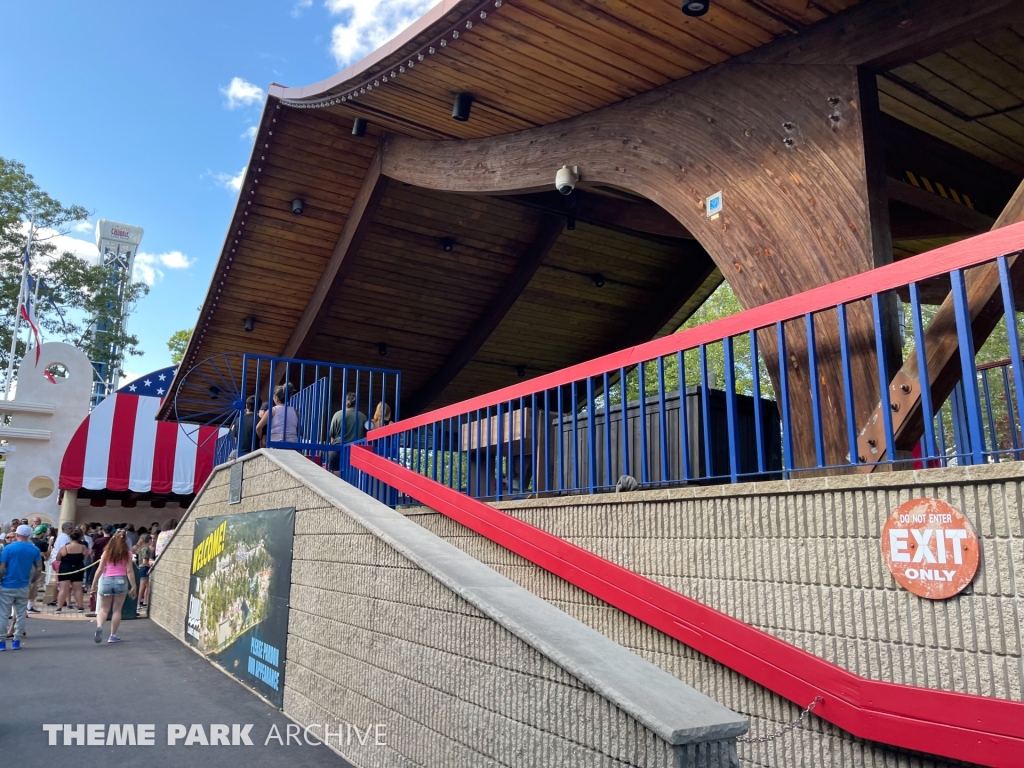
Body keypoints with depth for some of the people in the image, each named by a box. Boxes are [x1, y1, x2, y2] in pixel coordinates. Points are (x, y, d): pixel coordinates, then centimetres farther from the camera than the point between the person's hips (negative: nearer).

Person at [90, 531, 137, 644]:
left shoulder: (106, 552, 3)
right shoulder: (127, 554, 0)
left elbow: (99, 569, 3)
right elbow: (129, 571, -4)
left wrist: (94, 584, 13)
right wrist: (133, 586, 0)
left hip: (106, 580, 1)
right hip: (121, 581, -1)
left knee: (104, 609, 12)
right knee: (116, 610, 8)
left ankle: (99, 626, -17)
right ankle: (113, 636, 12)